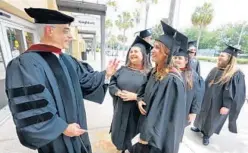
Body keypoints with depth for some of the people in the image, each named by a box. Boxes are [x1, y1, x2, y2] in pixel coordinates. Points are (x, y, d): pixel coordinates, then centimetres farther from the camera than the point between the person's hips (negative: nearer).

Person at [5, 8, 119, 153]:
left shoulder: (68, 60, 2)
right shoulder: (26, 64, -23)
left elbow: (86, 80, 5)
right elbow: (29, 108, -25)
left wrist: (106, 74, -8)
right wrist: (62, 127, -21)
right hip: (53, 133, -6)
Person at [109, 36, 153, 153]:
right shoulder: (122, 70, 2)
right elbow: (111, 85, 3)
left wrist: (135, 96, -22)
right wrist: (119, 93, -16)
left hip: (136, 112, -3)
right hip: (121, 110, 4)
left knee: (133, 140, 16)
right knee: (120, 134, 21)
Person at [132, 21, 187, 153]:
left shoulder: (172, 80, -27)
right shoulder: (154, 72, -2)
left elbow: (165, 114, -25)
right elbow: (145, 91, 12)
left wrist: (147, 136, -18)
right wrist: (140, 99, -9)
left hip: (159, 135, -7)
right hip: (149, 125, 8)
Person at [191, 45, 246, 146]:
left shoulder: (237, 75, -18)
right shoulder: (215, 70, -1)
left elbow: (238, 94, -16)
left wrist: (227, 106, -19)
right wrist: (202, 95, 12)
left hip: (218, 104, -5)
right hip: (206, 100, 5)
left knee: (212, 120, 14)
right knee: (203, 115, 21)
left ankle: (207, 135, 36)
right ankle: (200, 127, 45)